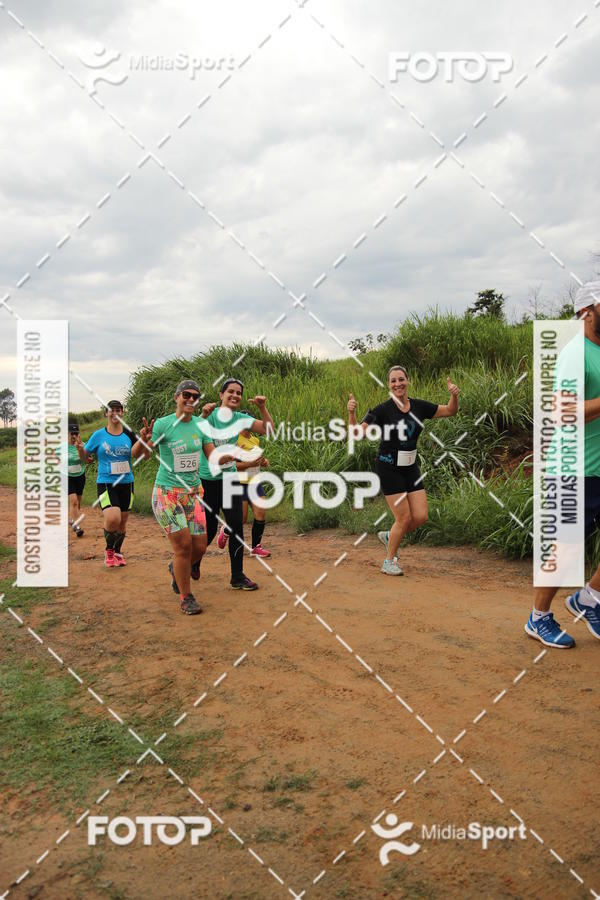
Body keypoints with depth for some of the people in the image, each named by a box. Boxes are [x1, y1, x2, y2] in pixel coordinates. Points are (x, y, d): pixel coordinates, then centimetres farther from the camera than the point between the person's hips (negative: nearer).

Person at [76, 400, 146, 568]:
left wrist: (143, 440, -18)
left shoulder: (128, 434, 5)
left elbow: (135, 454, -3)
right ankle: (109, 550, 5)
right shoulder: (98, 435, 0)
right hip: (105, 483, -3)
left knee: (122, 522, 11)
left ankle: (117, 552, 34)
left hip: (126, 483, 3)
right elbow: (85, 458, 6)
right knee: (112, 519, -21)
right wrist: (80, 449, -15)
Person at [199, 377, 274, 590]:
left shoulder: (241, 419, 1)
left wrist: (262, 408, -16)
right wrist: (203, 415, -33)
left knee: (236, 526, -3)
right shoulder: (210, 415, -7)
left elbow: (268, 428, -3)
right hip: (207, 480, -3)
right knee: (208, 530, 2)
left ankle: (237, 576, 8)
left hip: (230, 479, 3)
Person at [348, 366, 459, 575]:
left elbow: (450, 410, 12)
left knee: (421, 516, 0)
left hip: (411, 468, 5)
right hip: (389, 469, -5)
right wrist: (351, 413, -34)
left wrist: (454, 395, -8)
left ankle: (389, 536, 29)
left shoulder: (419, 406, 2)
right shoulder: (383, 410, -12)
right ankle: (389, 562, 15)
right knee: (404, 518, -6)